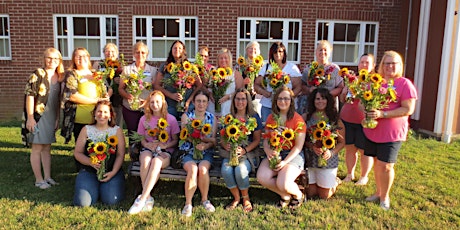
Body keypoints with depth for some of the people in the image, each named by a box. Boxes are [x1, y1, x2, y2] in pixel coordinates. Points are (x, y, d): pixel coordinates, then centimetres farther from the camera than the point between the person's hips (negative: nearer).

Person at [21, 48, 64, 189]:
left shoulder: (59, 77, 8)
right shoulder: (38, 74, -10)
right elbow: (29, 95, -13)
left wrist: (57, 118, 11)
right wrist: (30, 118, -16)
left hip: (51, 117, 6)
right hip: (37, 116, -6)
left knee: (47, 148, 13)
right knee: (37, 148, 3)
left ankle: (47, 177, 23)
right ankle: (39, 179, 13)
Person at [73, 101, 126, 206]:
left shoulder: (117, 130, 6)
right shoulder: (86, 129, 8)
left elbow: (120, 155, 0)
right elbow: (77, 153, 5)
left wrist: (113, 172, -15)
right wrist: (91, 162, -14)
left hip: (111, 171, 0)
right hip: (88, 171, 1)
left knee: (111, 200, -21)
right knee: (83, 202, -20)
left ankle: (105, 186, 13)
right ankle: (94, 187, 14)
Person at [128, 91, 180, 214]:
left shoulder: (171, 119, 4)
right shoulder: (144, 119, 10)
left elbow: (175, 140, 6)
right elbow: (141, 139, 13)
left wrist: (164, 145, -14)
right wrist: (147, 144, -9)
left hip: (165, 151, -2)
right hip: (148, 149, 2)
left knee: (156, 162, -37)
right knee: (145, 161, -35)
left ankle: (142, 199, -36)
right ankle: (148, 198, -28)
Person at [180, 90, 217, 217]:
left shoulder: (212, 118, 10)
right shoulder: (186, 116, 5)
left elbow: (214, 140, 2)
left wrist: (205, 145, -22)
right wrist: (206, 138, -21)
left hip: (206, 153, 1)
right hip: (188, 152, -1)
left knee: (203, 168, -30)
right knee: (192, 169, -32)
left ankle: (205, 199, -7)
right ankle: (188, 204, -16)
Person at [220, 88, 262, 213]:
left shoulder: (254, 117, 5)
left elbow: (257, 139, 1)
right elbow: (222, 138, 11)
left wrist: (245, 150, -16)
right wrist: (226, 146, -12)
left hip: (249, 152, -2)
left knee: (241, 170, -33)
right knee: (225, 170, -29)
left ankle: (246, 198, -3)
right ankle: (236, 198, -2)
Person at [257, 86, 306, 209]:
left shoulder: (297, 119, -5)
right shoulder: (271, 118, 10)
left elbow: (299, 146, -7)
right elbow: (265, 139, 9)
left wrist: (285, 162, -17)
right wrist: (268, 150, -14)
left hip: (293, 154, -4)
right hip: (274, 154, 5)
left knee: (283, 184, -27)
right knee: (262, 177, -22)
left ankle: (298, 195, 12)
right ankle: (284, 195, 7)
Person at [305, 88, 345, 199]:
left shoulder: (335, 119, -3)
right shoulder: (307, 118, -1)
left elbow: (342, 142, 0)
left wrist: (331, 152, -16)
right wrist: (312, 147, -20)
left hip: (328, 160, -1)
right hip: (310, 160, 2)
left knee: (324, 196, 7)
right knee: (310, 193, 9)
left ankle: (335, 182, 39)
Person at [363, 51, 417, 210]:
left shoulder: (405, 84, -7)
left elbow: (408, 109, -14)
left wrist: (382, 114, -22)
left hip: (392, 133, -4)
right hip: (372, 130, 5)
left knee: (385, 165, -1)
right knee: (376, 162, 13)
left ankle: (385, 196, 19)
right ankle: (378, 192, 31)